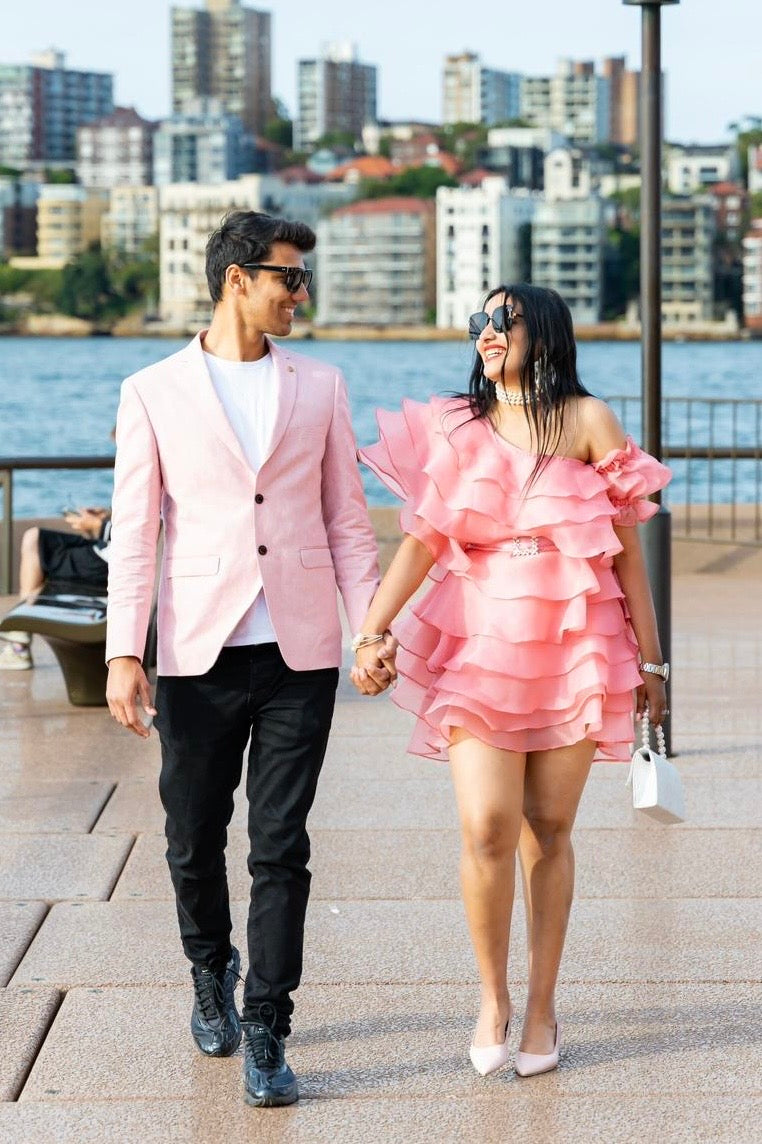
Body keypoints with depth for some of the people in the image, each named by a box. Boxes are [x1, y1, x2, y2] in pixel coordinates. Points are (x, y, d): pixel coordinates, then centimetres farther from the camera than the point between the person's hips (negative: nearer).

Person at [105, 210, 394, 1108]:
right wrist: (122, 654, -7)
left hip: (300, 654, 1)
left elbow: (346, 520, 11)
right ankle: (212, 977, 37)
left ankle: (265, 1035, 4)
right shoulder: (153, 393, 3)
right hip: (199, 654, 0)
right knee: (194, 841, 10)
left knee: (281, 849, -2)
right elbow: (133, 533, 1)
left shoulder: (319, 386, 9)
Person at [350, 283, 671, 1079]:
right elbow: (422, 539, 0)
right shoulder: (456, 427, 8)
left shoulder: (585, 421, 3)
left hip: (574, 649, -1)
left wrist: (649, 656, 2)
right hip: (480, 647, 1)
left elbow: (627, 548, 3)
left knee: (548, 832, 3)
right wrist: (371, 631, -11)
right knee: (487, 830, -10)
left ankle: (541, 1006, 15)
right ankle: (492, 996, 9)